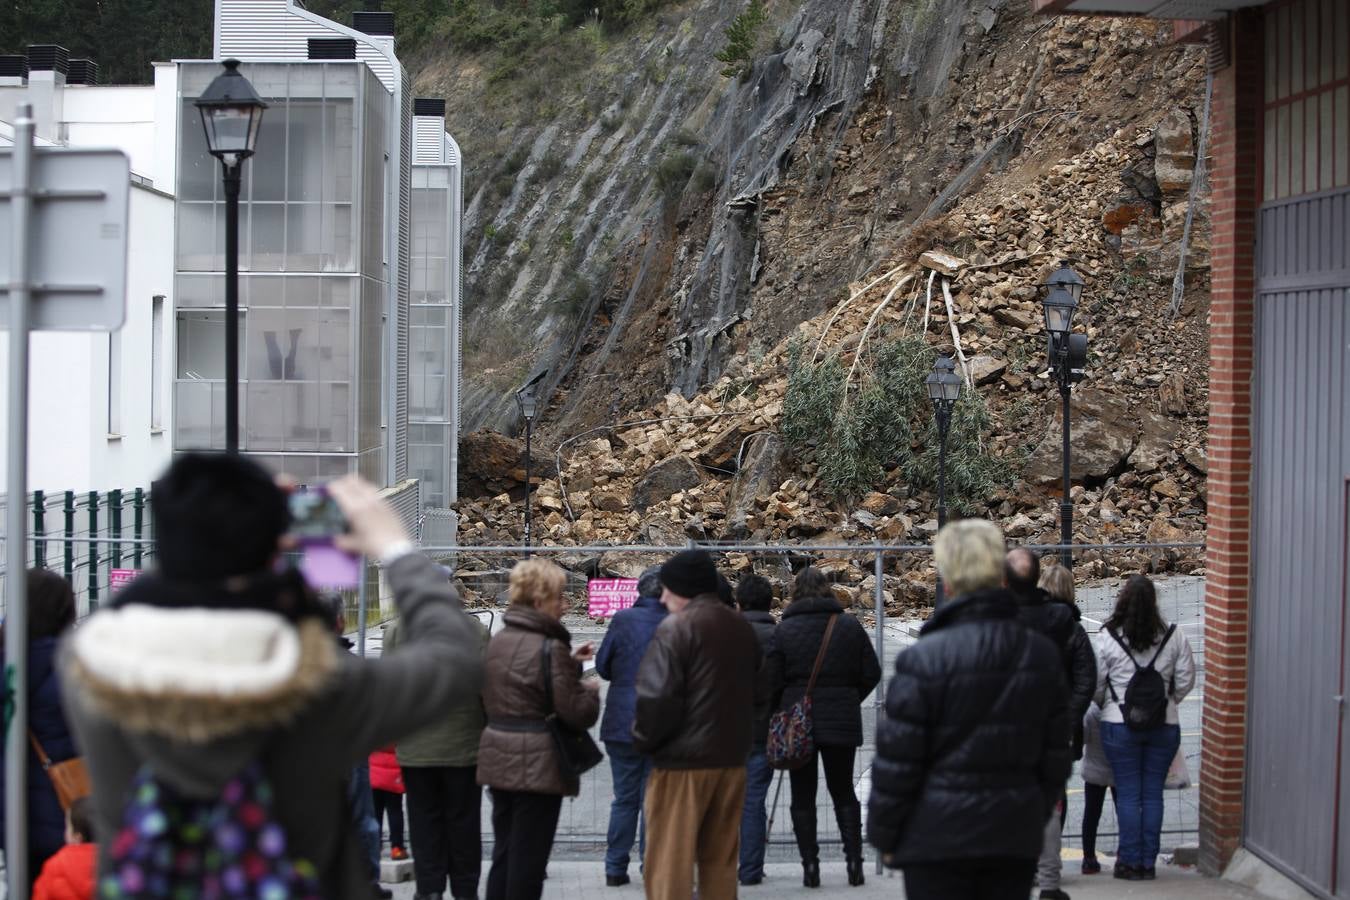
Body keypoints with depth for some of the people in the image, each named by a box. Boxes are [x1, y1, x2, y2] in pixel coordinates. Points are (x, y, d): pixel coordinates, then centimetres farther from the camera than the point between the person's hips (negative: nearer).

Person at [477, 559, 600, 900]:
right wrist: (590, 690, 2)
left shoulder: (496, 642, 9)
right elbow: (574, 712, -17)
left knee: (504, 854, 16)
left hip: (498, 757, 8)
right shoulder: (552, 648, -17)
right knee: (528, 860, -1)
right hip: (538, 763, -8)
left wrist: (569, 664, 14)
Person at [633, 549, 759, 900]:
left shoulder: (676, 628, -13)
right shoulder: (742, 628, 11)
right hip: (731, 759, 7)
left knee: (669, 862, -3)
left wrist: (643, 740, -3)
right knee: (720, 861, 13)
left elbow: (657, 697, -18)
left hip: (683, 763, -7)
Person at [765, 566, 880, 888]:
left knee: (803, 795, 5)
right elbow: (871, 673, 3)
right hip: (842, 721, 2)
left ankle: (810, 864, 1)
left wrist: (781, 713, 9)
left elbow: (772, 680, -8)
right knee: (843, 791, 12)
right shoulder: (850, 626, -1)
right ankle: (854, 860, 5)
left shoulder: (784, 630, -7)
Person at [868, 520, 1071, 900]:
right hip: (1016, 838, 4)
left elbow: (897, 761, -9)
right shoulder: (1043, 655, 4)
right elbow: (1056, 755, 11)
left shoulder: (923, 658, -12)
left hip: (939, 836, -4)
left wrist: (883, 834, 3)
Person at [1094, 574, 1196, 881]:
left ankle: (1131, 862, 5)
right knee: (1153, 794, 8)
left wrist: (1106, 706, 18)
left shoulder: (1108, 637, -8)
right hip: (1165, 726, 2)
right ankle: (1149, 862, 11)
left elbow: (1096, 683, -2)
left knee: (1128, 794, 4)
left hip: (1119, 724, -2)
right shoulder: (1174, 637, -2)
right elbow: (1185, 680, 3)